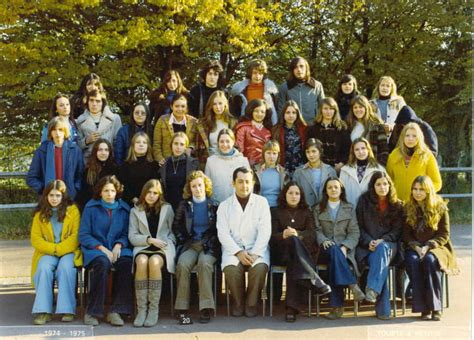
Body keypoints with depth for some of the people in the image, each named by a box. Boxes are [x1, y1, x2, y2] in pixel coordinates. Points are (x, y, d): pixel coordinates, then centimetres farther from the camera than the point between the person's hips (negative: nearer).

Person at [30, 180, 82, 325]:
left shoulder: (72, 210, 5)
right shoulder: (40, 213, 11)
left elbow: (76, 236, -3)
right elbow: (35, 240, 4)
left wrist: (59, 249, -14)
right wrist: (53, 249, -12)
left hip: (69, 251, -2)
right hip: (47, 252, 2)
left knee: (65, 268, -33)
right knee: (44, 268, -30)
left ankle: (67, 310, -28)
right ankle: (43, 311, -30)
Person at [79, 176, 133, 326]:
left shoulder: (124, 209, 12)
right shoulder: (91, 207, 3)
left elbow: (126, 234, 12)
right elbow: (83, 235, -1)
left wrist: (119, 245, -10)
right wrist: (102, 248, -13)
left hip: (117, 249, 3)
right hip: (95, 249, -2)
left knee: (126, 263, -31)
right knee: (102, 263, -37)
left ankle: (116, 311, -27)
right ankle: (92, 312, -27)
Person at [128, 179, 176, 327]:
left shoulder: (167, 208, 17)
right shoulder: (135, 211, 16)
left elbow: (173, 231, 17)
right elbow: (132, 236, 7)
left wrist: (167, 242, -3)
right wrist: (149, 240, -8)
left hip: (163, 247, -1)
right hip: (143, 247, 1)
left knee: (154, 261, -36)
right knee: (142, 261, -36)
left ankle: (154, 309, -31)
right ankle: (141, 309, -32)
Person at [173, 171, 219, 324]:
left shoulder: (214, 204, 7)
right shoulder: (184, 205, 12)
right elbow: (176, 226, 18)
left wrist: (210, 242, -3)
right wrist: (184, 241, 5)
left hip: (209, 245, -1)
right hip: (190, 245, 1)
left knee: (204, 263, -34)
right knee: (182, 264, -31)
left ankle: (205, 308, -31)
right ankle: (182, 309, -27)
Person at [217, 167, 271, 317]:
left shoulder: (262, 202, 6)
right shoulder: (224, 205, 8)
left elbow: (265, 231, -3)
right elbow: (223, 233, -1)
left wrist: (254, 253, -16)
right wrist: (238, 252, -15)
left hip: (257, 248, 0)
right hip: (233, 249, 0)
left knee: (260, 267, -32)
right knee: (231, 268, -31)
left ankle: (251, 303, -8)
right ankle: (238, 303, -4)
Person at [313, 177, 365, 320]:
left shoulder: (349, 209, 17)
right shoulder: (318, 209, 18)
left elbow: (354, 233, 7)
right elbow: (317, 230, 6)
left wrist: (345, 247, -12)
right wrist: (323, 241, -17)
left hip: (344, 249, 0)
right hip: (326, 249, 0)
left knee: (334, 261, -34)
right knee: (334, 250, -37)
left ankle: (336, 306, -37)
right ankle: (352, 285, -39)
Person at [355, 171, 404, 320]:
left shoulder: (397, 205, 11)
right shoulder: (364, 201, 9)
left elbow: (397, 230, 6)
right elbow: (359, 227, 7)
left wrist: (382, 241, -11)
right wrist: (369, 242, -10)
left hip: (388, 244, 1)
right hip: (367, 245, -1)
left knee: (382, 250, -37)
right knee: (380, 262, -32)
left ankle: (373, 289, -48)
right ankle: (383, 308, -36)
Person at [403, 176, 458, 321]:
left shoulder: (440, 207, 0)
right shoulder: (408, 208, 8)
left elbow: (444, 235, -2)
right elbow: (407, 234, 6)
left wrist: (428, 246, -17)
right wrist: (416, 247, -13)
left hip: (436, 247, -2)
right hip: (415, 247, 2)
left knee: (430, 260, -36)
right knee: (412, 261, -33)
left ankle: (436, 307, -29)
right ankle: (423, 308, -30)